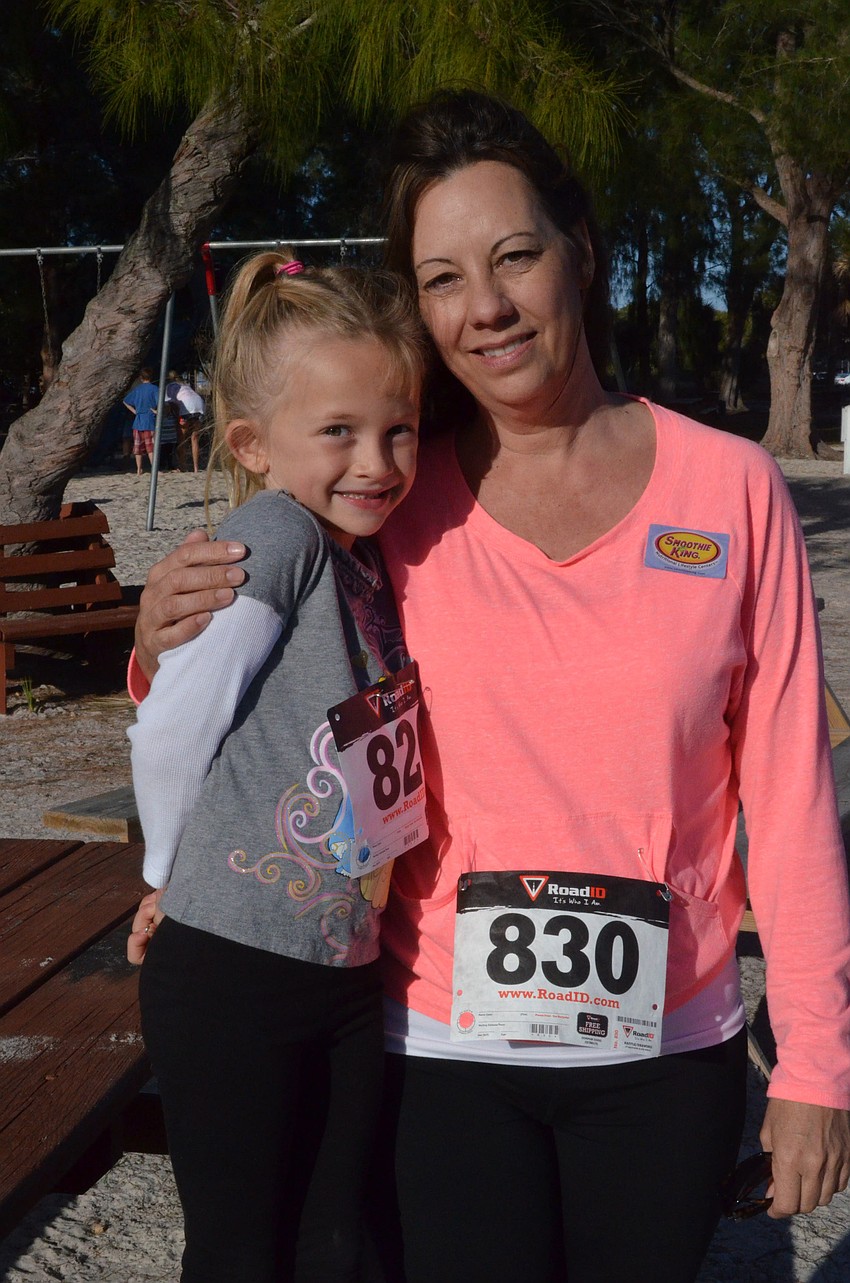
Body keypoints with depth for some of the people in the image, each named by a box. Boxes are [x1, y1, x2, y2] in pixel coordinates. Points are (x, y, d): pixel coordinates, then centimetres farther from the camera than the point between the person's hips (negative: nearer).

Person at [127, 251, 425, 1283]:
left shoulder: (367, 561, 4)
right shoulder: (276, 536, -18)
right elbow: (168, 732, -16)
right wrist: (179, 878, -1)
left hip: (350, 972, 6)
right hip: (232, 977, -6)